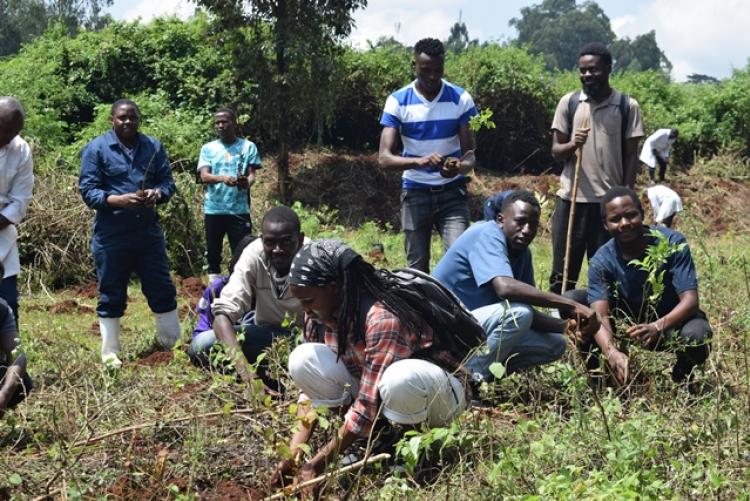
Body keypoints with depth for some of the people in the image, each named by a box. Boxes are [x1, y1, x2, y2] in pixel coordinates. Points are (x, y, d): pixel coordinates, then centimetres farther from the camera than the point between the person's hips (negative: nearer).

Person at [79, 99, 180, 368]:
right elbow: (87, 190, -9)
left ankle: (173, 344, 21)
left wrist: (157, 194, -16)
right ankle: (110, 354, 17)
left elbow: (167, 181, 7)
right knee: (111, 296, 6)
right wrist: (119, 200, -24)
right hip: (111, 235, -3)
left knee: (162, 290, 8)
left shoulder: (153, 146, 7)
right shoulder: (96, 148, -5)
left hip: (149, 232, 3)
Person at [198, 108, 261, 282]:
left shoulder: (248, 146, 6)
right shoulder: (208, 148, 9)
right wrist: (223, 178, -26)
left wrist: (247, 182, -27)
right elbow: (204, 176, -4)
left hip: (239, 209, -2)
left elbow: (252, 174, -2)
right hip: (214, 209, 2)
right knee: (213, 253, 9)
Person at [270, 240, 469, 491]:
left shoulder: (382, 318, -33)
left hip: (440, 389, -7)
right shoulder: (319, 314, -10)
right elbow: (312, 384, -6)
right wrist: (294, 453, -17)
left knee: (399, 379, -42)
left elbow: (368, 404, -33)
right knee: (303, 361, -16)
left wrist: (316, 464, -29)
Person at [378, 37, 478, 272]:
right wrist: (420, 161, -33)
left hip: (452, 191, 0)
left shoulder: (461, 99, -4)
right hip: (415, 193, 1)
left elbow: (470, 153, -3)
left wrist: (460, 167, -29)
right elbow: (384, 157, -13)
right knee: (417, 267, 5)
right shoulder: (398, 101, -6)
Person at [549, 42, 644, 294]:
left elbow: (631, 156, 3)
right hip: (570, 199, 1)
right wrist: (572, 145, -15)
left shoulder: (627, 106, 2)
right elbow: (556, 150, 7)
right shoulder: (568, 102, 6)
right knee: (563, 272, 4)